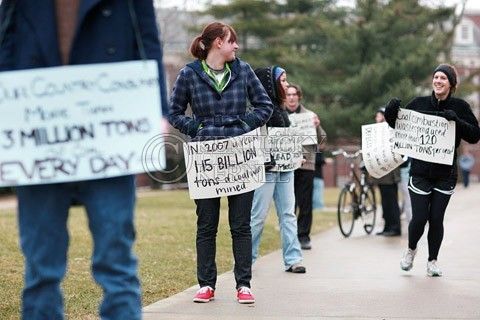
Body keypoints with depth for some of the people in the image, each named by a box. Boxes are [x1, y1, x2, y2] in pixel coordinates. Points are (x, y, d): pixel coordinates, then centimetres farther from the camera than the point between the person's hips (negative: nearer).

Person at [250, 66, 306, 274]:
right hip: (266, 170, -8)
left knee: (288, 214, 6)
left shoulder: (280, 108, 16)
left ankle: (292, 259, 7)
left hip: (285, 169, 8)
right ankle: (246, 258, 8)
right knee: (258, 216, -2)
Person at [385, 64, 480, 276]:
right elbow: (399, 125, 9)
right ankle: (411, 249, 27)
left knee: (436, 219, 2)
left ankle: (432, 261, 20)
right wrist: (391, 113, -12)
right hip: (420, 171, 0)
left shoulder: (460, 107, 0)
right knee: (419, 218, -3)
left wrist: (457, 121, -20)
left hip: (446, 173, 0)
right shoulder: (419, 104, 1)